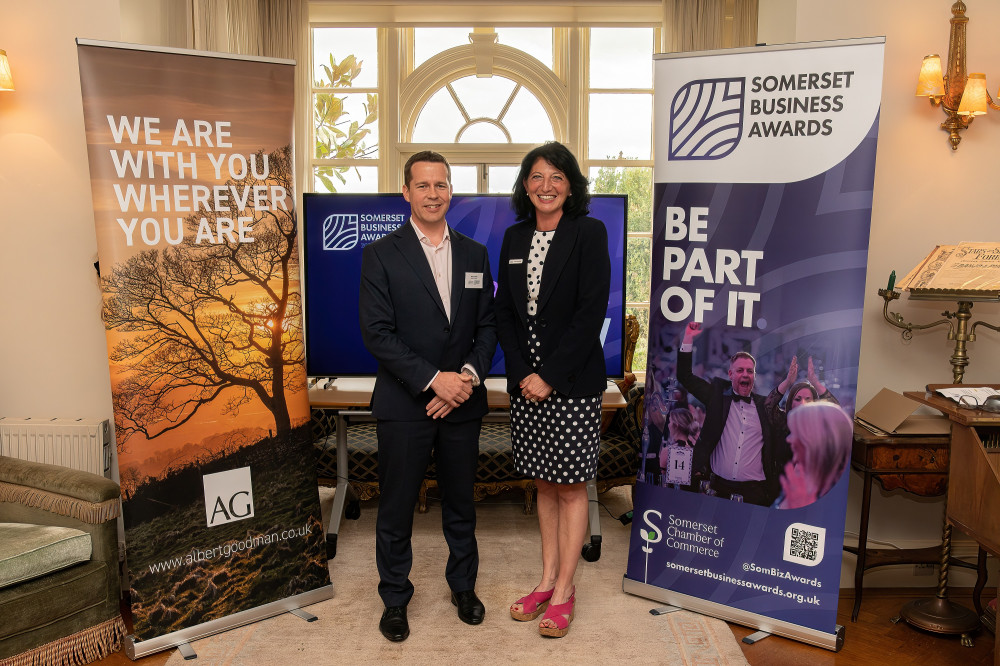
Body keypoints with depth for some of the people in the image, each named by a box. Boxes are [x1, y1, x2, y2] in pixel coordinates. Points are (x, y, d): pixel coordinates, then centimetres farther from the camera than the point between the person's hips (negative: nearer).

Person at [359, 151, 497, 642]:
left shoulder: (474, 254, 8)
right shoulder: (380, 254, -4)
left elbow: (487, 325, 7)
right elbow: (377, 333, -11)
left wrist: (469, 375, -10)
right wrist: (433, 379, -17)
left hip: (462, 402, 3)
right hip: (404, 404, -3)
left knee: (461, 503, 16)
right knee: (396, 508, 9)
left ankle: (463, 585, 37)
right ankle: (395, 598, 29)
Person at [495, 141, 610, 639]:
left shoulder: (589, 233, -6)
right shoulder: (514, 238, 9)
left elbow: (592, 311, -13)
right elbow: (503, 312, 7)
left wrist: (550, 375, -15)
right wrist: (522, 373, -5)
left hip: (572, 382, -5)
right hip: (526, 381, 5)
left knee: (570, 486, 5)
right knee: (544, 484, 14)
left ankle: (564, 590, 18)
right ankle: (547, 580, 27)